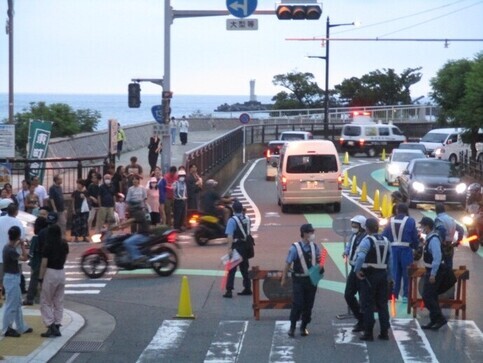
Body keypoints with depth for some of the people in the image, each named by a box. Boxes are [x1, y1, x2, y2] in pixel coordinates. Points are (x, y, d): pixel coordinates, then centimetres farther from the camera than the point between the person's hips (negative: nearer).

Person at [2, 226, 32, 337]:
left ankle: (21, 327, 25)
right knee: (11, 305, -3)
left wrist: (18, 245, 26)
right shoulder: (10, 250, -23)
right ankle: (7, 329, 3)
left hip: (14, 278, 10)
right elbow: (25, 258, -21)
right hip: (11, 279, -10)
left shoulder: (8, 247, 7)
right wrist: (22, 245, -12)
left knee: (17, 303, 17)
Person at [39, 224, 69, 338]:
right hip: (61, 273, 6)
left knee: (45, 302, 4)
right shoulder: (64, 245, 3)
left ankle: (51, 326, -6)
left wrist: (40, 279, -8)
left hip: (50, 273, -6)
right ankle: (57, 327, 11)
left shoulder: (48, 246, -14)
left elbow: (43, 264, -13)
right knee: (59, 302, 12)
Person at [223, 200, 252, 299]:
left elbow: (230, 236, -21)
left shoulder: (232, 220, -14)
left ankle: (229, 291, -12)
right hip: (245, 246, 6)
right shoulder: (247, 219, 7)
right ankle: (247, 289, 22)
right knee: (244, 268, 17)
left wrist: (230, 248, -24)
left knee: (232, 269, -6)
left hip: (236, 246, -6)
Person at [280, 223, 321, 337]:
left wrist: (319, 261, -8)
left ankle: (304, 327, 22)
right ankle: (292, 327, 8)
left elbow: (319, 262, 16)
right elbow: (288, 264, -6)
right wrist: (284, 279, -3)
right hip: (299, 280, -4)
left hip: (312, 279, 4)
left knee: (308, 305, 9)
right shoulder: (295, 248, -11)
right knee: (297, 304, -7)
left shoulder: (315, 247, 3)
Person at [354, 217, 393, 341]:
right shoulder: (385, 241, 9)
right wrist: (389, 276, 12)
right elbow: (390, 261, 8)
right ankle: (384, 332, 12)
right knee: (382, 304, 11)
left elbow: (361, 257, -27)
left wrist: (357, 270, -16)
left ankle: (368, 333, 2)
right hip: (382, 275, 6)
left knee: (367, 305, 1)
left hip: (368, 275, -6)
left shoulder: (367, 240, -12)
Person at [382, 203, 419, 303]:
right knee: (406, 273, 5)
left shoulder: (391, 221, 5)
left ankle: (393, 294, 13)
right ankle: (405, 295, 4)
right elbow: (415, 237, -1)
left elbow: (384, 236, 4)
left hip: (393, 249, 3)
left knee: (395, 272, 12)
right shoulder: (410, 221, -4)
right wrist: (416, 248, 13)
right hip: (406, 250, -3)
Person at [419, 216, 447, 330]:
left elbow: (437, 258, -26)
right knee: (431, 297, 14)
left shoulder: (433, 240, -22)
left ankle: (440, 319, -4)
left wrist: (433, 275, -24)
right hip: (430, 271, 10)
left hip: (433, 272, -10)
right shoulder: (429, 238, 9)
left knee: (427, 296, -8)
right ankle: (435, 320, 20)